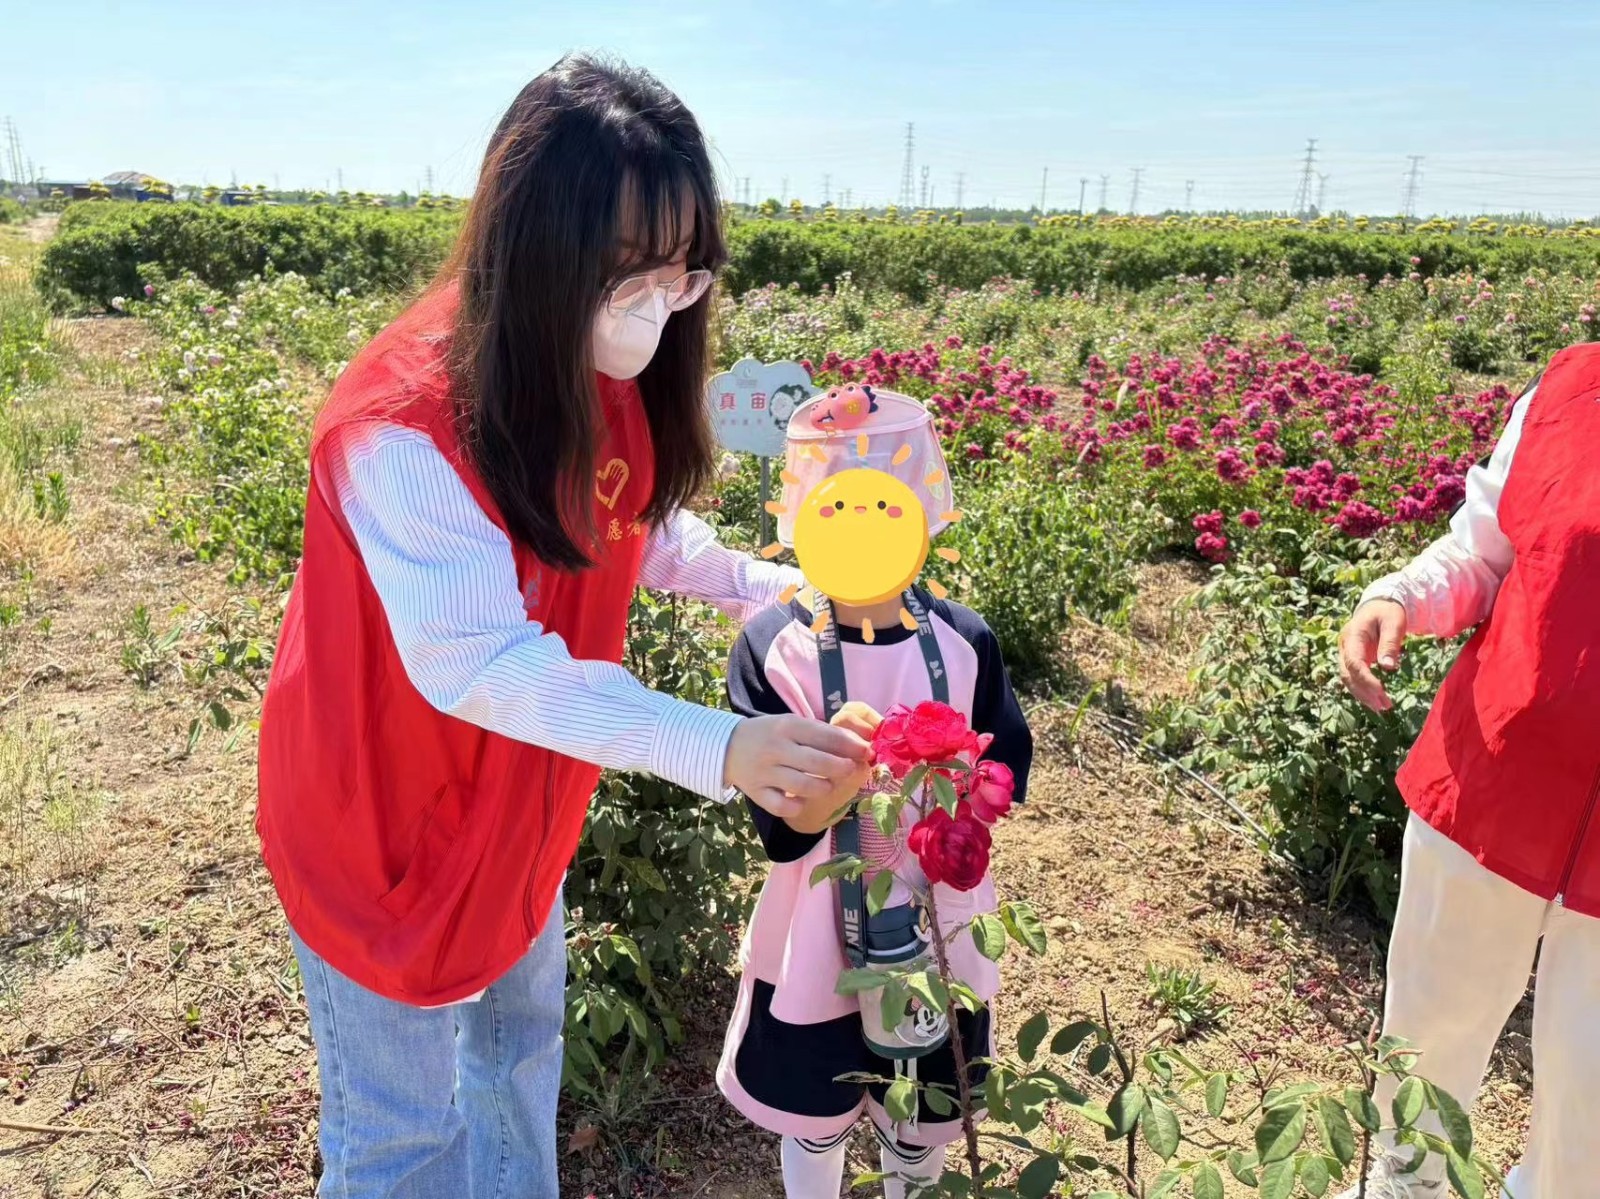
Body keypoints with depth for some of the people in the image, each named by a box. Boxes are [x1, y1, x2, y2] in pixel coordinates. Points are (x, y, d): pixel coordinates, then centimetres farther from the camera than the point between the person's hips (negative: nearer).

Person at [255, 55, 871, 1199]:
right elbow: (480, 667, -34)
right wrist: (713, 747, -41)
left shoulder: (603, 374, -8)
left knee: (522, 1036, 28)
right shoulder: (405, 428, -33)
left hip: (519, 795, 7)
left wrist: (764, 585, -5)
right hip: (385, 815, -7)